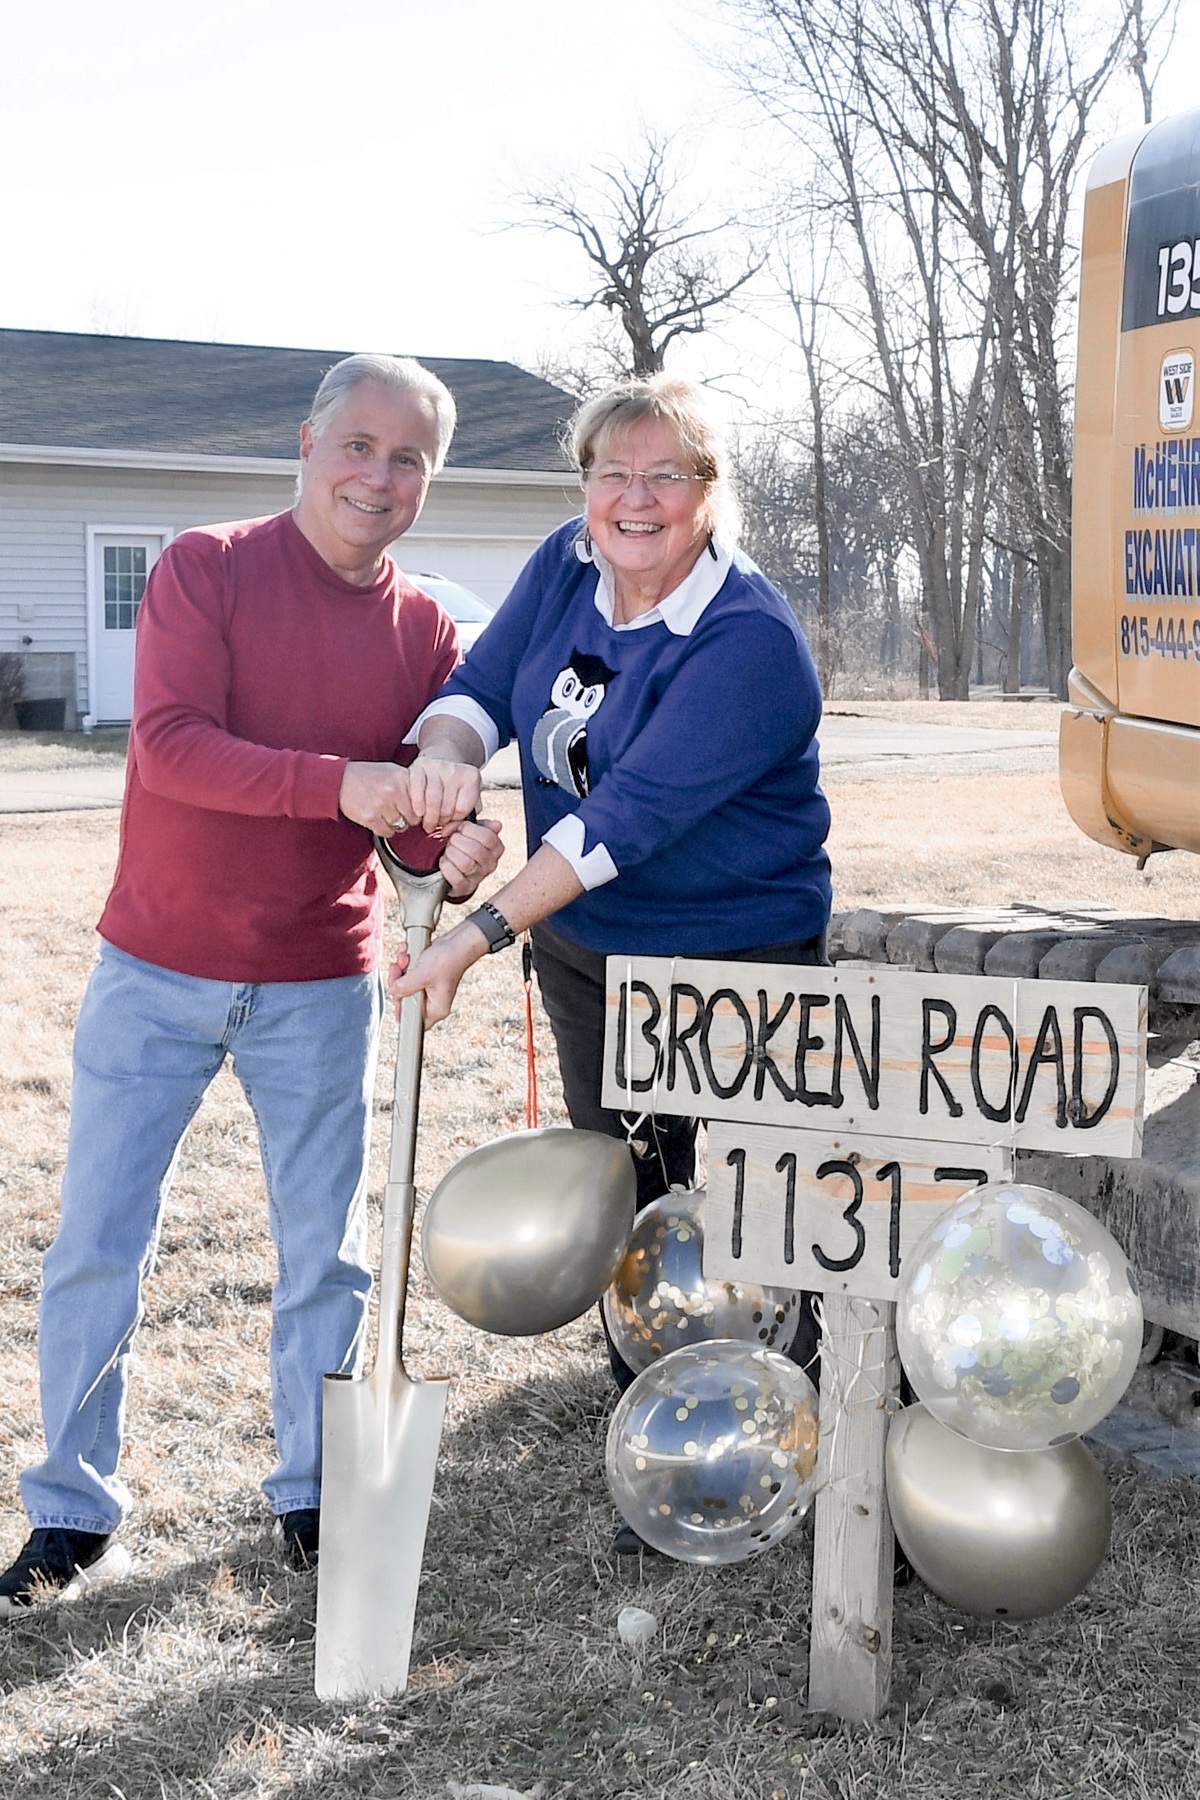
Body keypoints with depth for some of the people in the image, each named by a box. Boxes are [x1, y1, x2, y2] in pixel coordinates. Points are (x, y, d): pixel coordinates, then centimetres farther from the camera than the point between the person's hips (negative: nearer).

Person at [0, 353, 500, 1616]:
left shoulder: (425, 632, 2)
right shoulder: (206, 569, -9)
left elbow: (424, 819, 2)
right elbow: (167, 744, -21)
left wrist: (458, 855, -23)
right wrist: (340, 783, -33)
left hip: (320, 988, 3)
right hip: (158, 970, -2)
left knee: (326, 1254, 9)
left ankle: (312, 1498, 26)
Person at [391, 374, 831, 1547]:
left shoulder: (751, 644, -24)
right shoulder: (566, 567, -1)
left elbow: (632, 815, -30)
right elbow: (480, 687, -1)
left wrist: (479, 935, -32)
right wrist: (440, 771, -25)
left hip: (737, 960, -7)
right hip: (585, 948, 7)